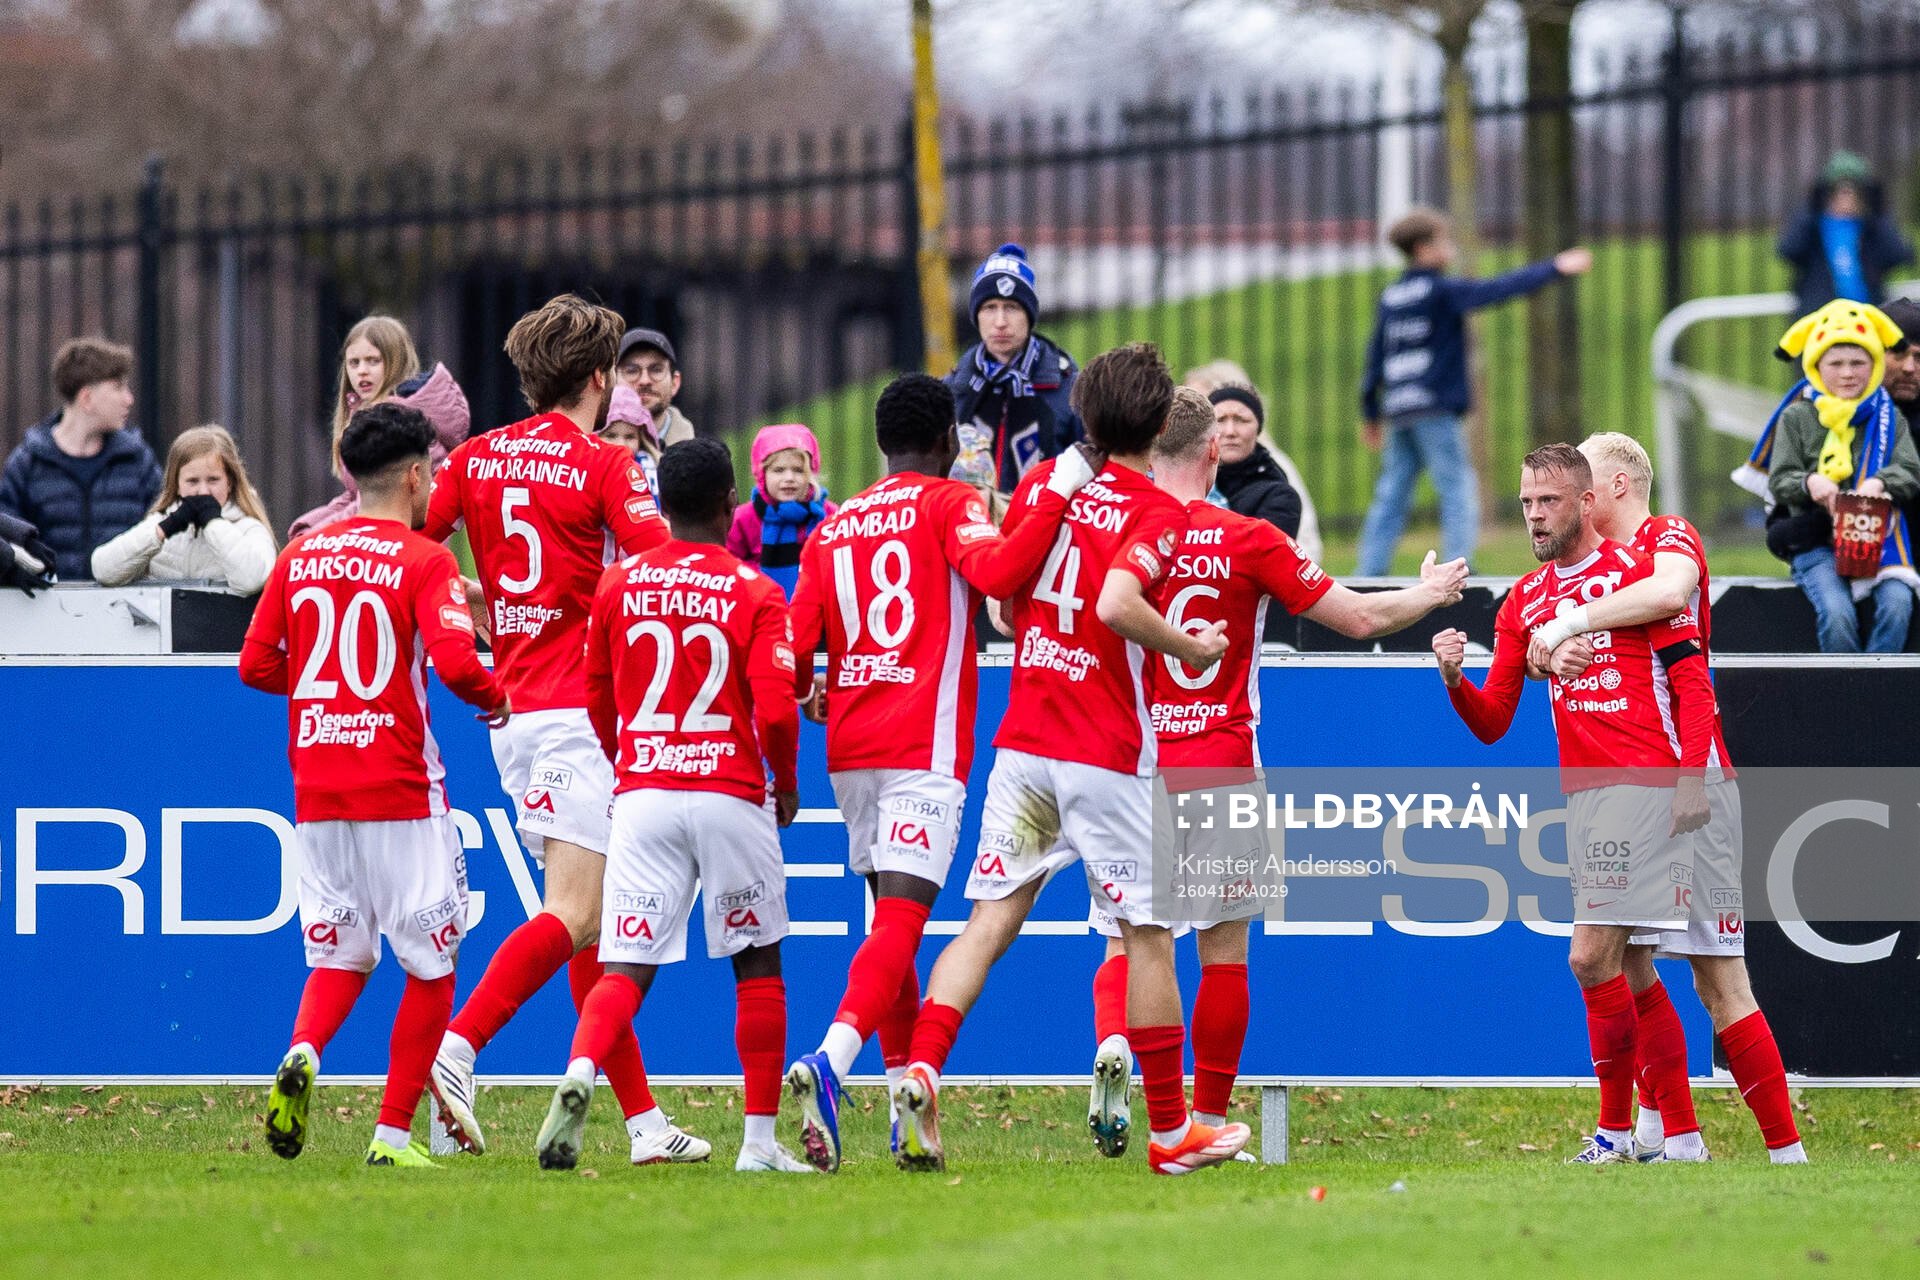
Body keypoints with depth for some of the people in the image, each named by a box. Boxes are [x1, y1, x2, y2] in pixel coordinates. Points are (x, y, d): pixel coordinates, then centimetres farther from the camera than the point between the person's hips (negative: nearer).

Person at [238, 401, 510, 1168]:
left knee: (340, 956, 13)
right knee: (430, 964, 7)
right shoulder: (424, 562, -7)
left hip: (317, 790, 5)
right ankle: (394, 1133, 3)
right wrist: (495, 699, 2)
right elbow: (456, 663, -19)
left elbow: (255, 664, 8)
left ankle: (303, 1053, -18)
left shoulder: (301, 555, 8)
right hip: (400, 791, -5)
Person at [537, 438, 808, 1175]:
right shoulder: (754, 594, -4)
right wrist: (786, 784, 7)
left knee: (626, 968, -1)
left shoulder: (619, 584, 5)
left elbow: (598, 703, 13)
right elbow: (775, 711, -11)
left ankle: (579, 1078, -31)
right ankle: (761, 1141, 13)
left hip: (641, 797, 2)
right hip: (730, 794, -2)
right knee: (758, 964, 13)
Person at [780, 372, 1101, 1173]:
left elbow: (795, 652, 11)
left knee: (891, 917, 17)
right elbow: (997, 572, -21)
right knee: (900, 919, -14)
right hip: (924, 744, -6)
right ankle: (830, 1061, -36)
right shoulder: (948, 505, -1)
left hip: (849, 747, 6)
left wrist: (820, 691, 30)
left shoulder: (832, 529, 15)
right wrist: (1057, 494, -16)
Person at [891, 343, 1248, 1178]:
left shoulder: (1042, 481, 9)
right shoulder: (1156, 512, -9)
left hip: (1021, 740, 5)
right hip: (1106, 756, -5)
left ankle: (919, 1072, -18)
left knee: (991, 921, 2)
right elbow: (1117, 604, -25)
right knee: (1148, 934, 6)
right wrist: (1190, 648, -11)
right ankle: (1171, 1132, 12)